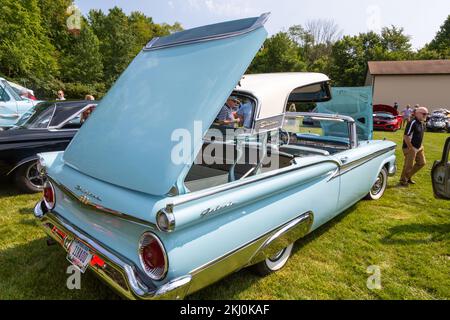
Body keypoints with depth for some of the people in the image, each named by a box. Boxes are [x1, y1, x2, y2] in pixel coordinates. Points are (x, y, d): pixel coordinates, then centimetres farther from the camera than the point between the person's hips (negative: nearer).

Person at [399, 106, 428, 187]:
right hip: (410, 148, -9)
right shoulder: (412, 123, -21)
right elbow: (406, 136, -23)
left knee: (422, 163, 15)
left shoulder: (422, 123, 8)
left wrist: (421, 145, 14)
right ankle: (403, 180, 18)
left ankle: (408, 177, 28)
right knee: (409, 165, 0)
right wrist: (411, 148, -20)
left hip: (419, 147, 9)